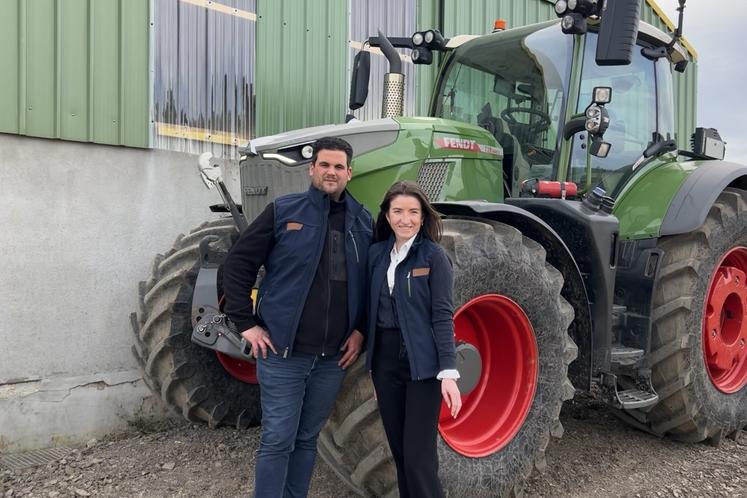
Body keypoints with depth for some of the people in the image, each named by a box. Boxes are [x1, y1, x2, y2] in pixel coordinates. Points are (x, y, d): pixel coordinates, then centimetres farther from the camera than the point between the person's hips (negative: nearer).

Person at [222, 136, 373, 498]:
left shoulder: (364, 222, 6)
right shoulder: (283, 211, -4)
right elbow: (238, 263, -3)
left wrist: (361, 330, 4)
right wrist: (246, 323, -8)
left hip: (333, 356, 4)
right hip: (282, 350, -3)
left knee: (307, 439, 16)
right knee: (277, 440, 3)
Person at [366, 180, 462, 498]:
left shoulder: (433, 255, -8)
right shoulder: (376, 253, 6)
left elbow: (442, 315, -11)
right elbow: (371, 308, 11)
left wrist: (448, 371, -17)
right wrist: (370, 358, 11)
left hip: (422, 362, -5)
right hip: (385, 359, 5)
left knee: (418, 455, -3)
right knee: (398, 450, 14)